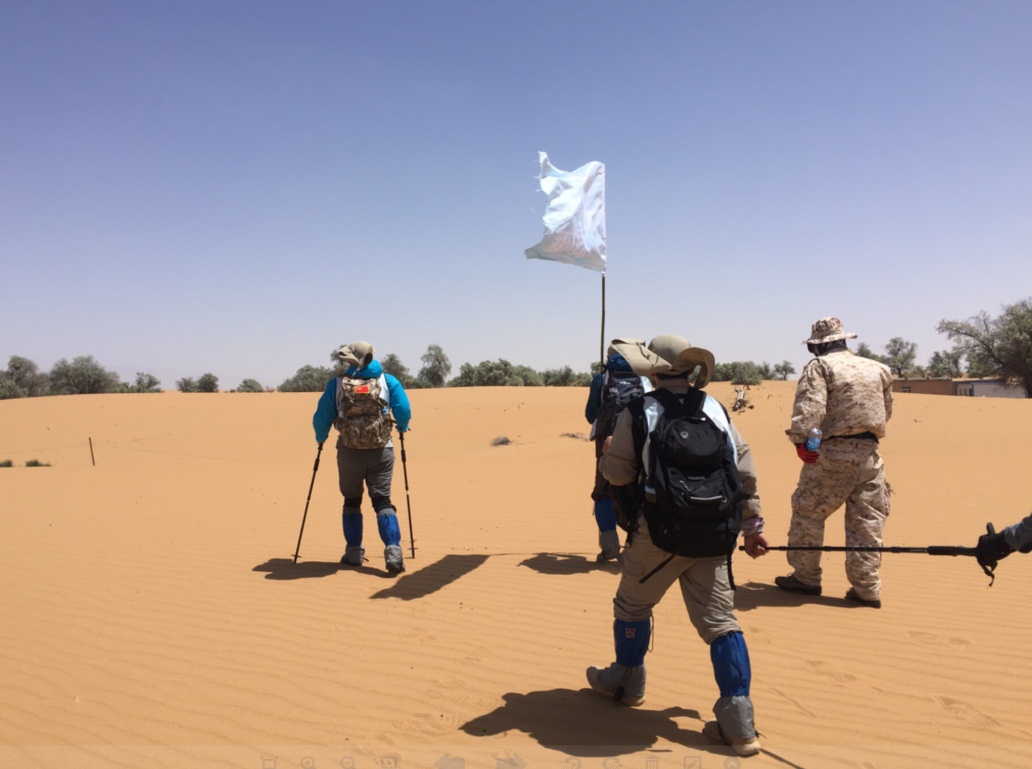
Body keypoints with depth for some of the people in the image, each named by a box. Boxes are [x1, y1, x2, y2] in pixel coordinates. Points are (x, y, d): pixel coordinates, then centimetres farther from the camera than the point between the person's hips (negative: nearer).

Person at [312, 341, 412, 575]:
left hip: (349, 452, 0)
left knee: (351, 501, 18)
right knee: (382, 501, 5)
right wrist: (402, 428, 16)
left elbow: (321, 417, 0)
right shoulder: (387, 381, 0)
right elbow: (403, 410, -5)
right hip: (381, 452, 0)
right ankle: (393, 550, -11)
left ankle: (354, 553, 21)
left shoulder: (336, 384, -1)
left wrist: (321, 438, 20)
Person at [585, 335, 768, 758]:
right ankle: (738, 722, 7)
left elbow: (619, 474, -6)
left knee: (632, 605, 19)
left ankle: (627, 682, 38)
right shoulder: (715, 409, 7)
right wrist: (752, 526, 15)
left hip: (658, 532, -3)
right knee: (719, 620, 7)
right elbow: (745, 471, 8)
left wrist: (606, 453, 16)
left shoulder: (638, 413, -6)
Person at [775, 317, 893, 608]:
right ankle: (866, 589, 12)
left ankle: (805, 576, 14)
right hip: (869, 452, 6)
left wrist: (800, 439, -25)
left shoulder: (819, 367, -4)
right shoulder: (876, 369, 16)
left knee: (808, 511, 7)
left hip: (833, 453, -6)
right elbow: (887, 411, 25)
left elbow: (809, 406, -20)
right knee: (868, 521, 9)